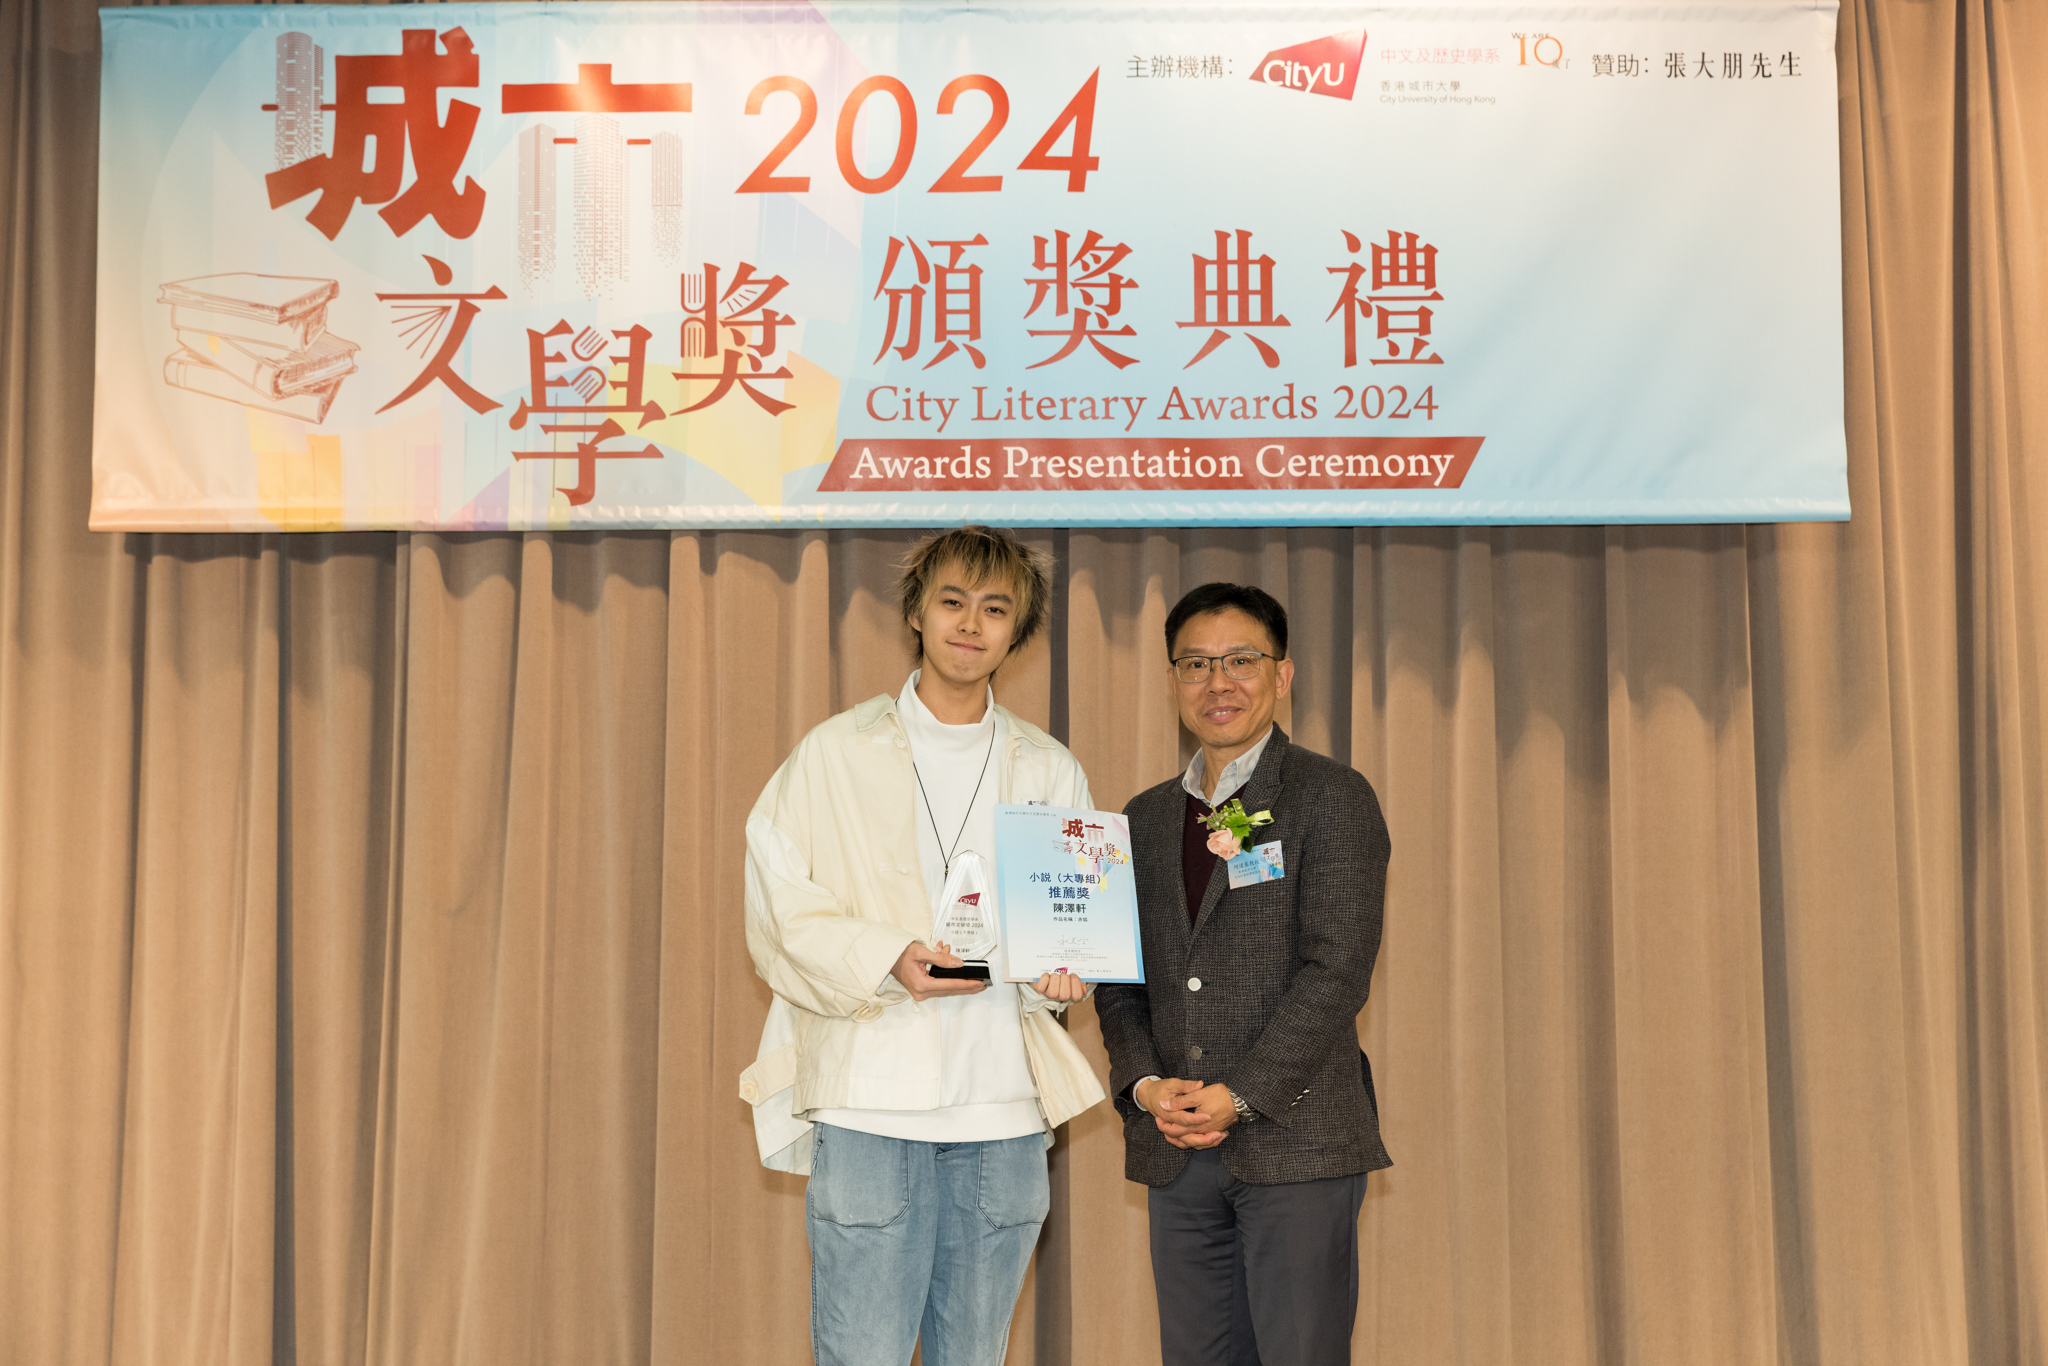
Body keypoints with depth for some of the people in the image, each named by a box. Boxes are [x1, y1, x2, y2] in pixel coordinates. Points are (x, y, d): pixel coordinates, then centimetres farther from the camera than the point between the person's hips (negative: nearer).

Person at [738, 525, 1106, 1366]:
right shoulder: (834, 753, 5)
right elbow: (778, 913, 0)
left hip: (1006, 1108, 3)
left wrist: (1061, 971, -6)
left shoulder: (1051, 772, 13)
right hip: (869, 1101, -3)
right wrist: (886, 960, -17)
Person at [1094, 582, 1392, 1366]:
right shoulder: (1143, 820, 15)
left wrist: (1240, 1095, -15)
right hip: (1175, 1150, 5)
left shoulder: (1331, 799, -2)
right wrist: (1143, 1083, -4)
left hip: (1297, 1140, -5)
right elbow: (1118, 976, 13)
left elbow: (1338, 968, -10)